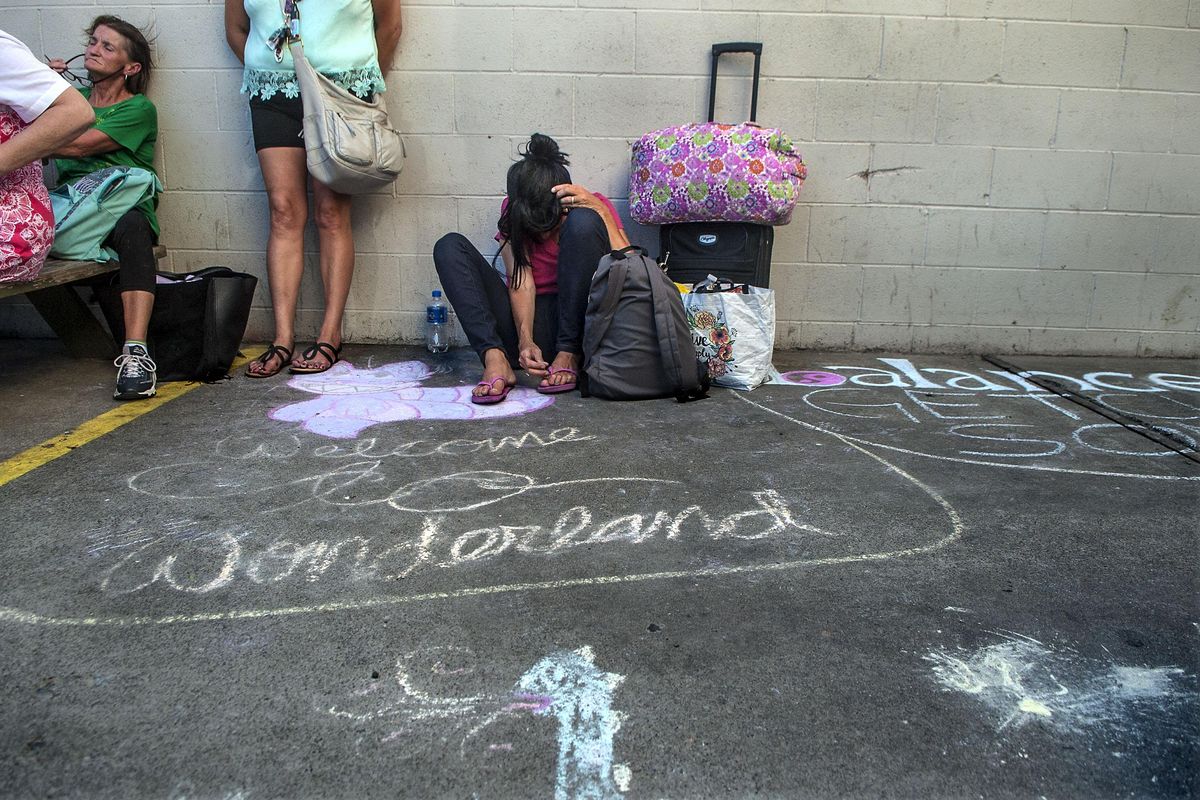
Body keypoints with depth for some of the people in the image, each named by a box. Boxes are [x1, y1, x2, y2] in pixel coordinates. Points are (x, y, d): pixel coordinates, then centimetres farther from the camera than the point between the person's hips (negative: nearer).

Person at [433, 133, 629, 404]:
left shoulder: (593, 206, -1)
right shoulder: (513, 212, 3)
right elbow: (520, 279, -11)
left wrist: (600, 210, -19)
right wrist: (525, 340, -26)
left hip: (579, 328, -2)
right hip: (529, 324, 3)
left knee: (583, 222, -23)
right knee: (450, 246, -12)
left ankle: (569, 355, -22)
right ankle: (495, 360, -30)